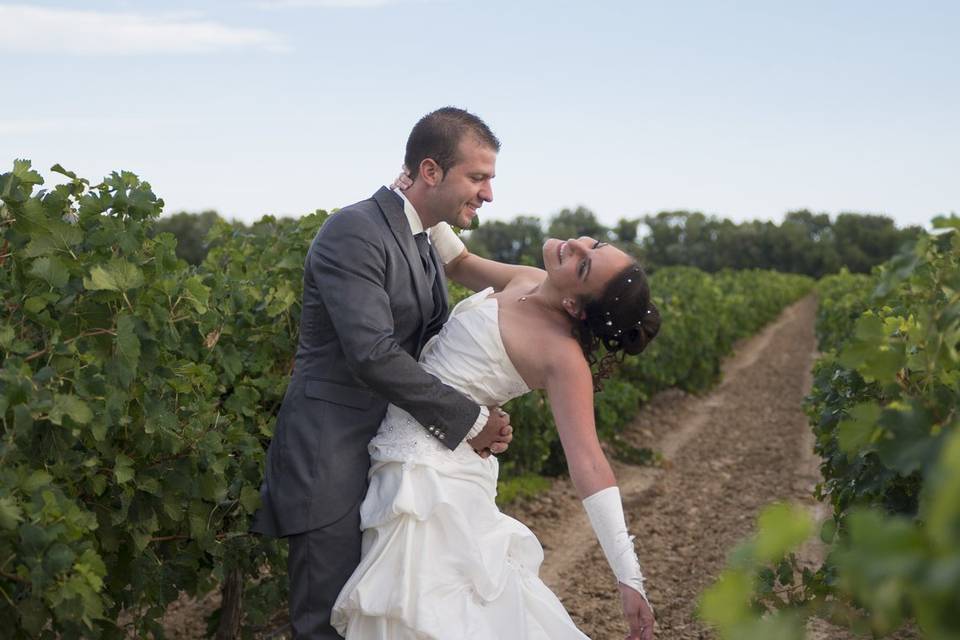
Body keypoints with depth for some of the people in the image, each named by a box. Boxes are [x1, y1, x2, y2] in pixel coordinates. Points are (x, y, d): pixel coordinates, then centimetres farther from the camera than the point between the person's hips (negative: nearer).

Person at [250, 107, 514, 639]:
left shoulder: (429, 242, 14)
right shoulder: (354, 232, -15)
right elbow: (373, 354, -24)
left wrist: (482, 419, -4)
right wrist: (469, 419, -16)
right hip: (331, 463, -9)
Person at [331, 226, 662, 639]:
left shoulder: (564, 356, -18)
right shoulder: (526, 281, 5)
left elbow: (588, 464, -23)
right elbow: (458, 264, 24)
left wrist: (629, 577, -30)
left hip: (431, 472, -8)